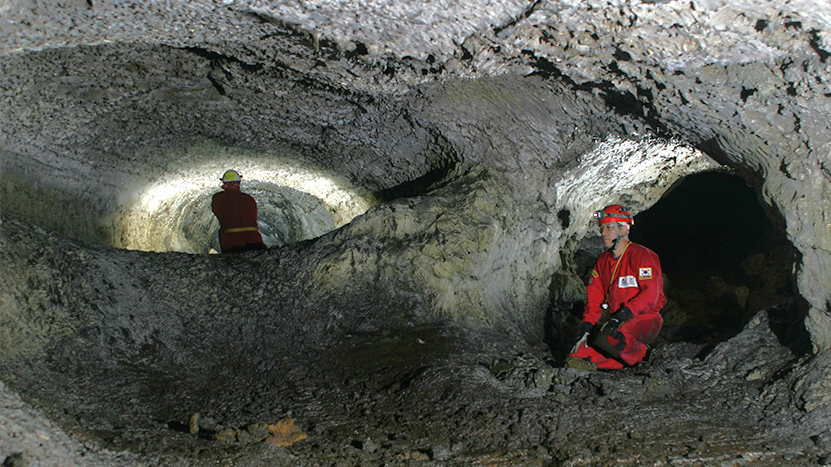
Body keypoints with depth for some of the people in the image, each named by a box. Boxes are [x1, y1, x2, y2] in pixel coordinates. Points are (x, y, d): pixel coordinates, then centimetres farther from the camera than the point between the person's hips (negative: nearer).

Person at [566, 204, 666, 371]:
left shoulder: (641, 255, -8)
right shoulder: (603, 260, 13)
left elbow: (651, 294, -18)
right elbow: (595, 297, 9)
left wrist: (623, 314, -30)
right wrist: (587, 327, -5)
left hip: (645, 319, -6)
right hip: (617, 321, 6)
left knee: (614, 337, -38)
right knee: (577, 359, -12)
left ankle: (640, 354, -8)